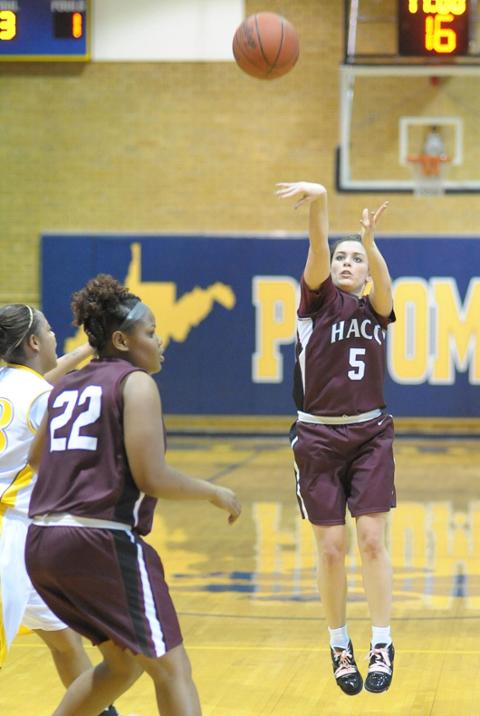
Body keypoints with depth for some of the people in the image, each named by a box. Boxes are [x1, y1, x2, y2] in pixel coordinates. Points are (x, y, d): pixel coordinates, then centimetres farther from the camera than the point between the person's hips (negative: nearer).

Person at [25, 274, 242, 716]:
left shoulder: (67, 386, 18)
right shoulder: (137, 382, -4)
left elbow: (37, 458, 33)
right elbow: (152, 479, -13)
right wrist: (216, 494, 2)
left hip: (41, 544, 8)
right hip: (102, 543, -8)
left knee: (124, 663, 23)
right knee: (172, 669, -4)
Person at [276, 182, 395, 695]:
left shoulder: (376, 309, 7)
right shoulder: (318, 299, 2)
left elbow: (384, 284, -18)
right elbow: (317, 250, -17)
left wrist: (369, 240, -37)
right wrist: (317, 202, -36)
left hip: (370, 436, 1)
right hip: (319, 437, -1)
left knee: (372, 538, -8)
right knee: (331, 547, 1)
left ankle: (381, 646, -2)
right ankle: (339, 648, 15)